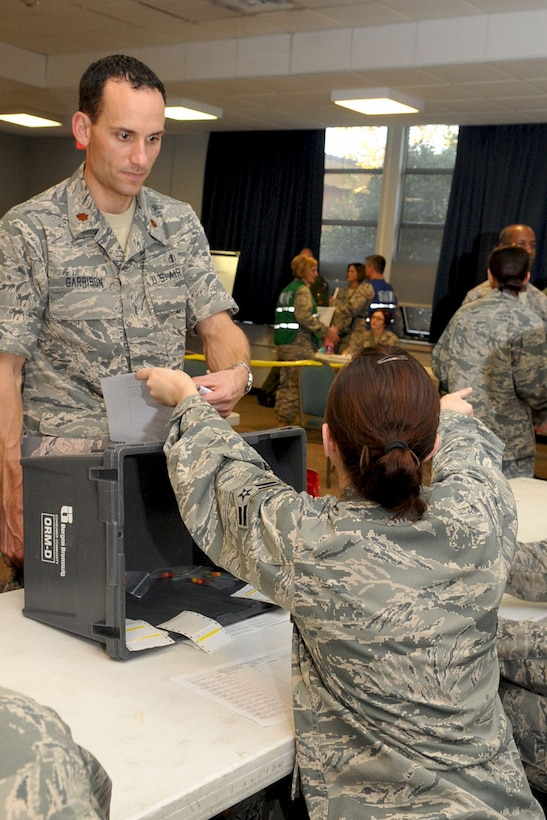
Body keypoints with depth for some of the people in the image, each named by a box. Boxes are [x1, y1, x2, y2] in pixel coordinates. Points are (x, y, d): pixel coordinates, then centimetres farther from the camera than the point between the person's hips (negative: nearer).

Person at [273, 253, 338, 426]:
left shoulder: (287, 289, 19)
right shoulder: (302, 290, -9)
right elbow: (305, 317, -21)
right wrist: (326, 331, -15)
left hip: (283, 344, 9)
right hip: (299, 345, -9)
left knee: (285, 383, 11)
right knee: (297, 384, -5)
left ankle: (282, 420, 14)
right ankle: (287, 420, -5)